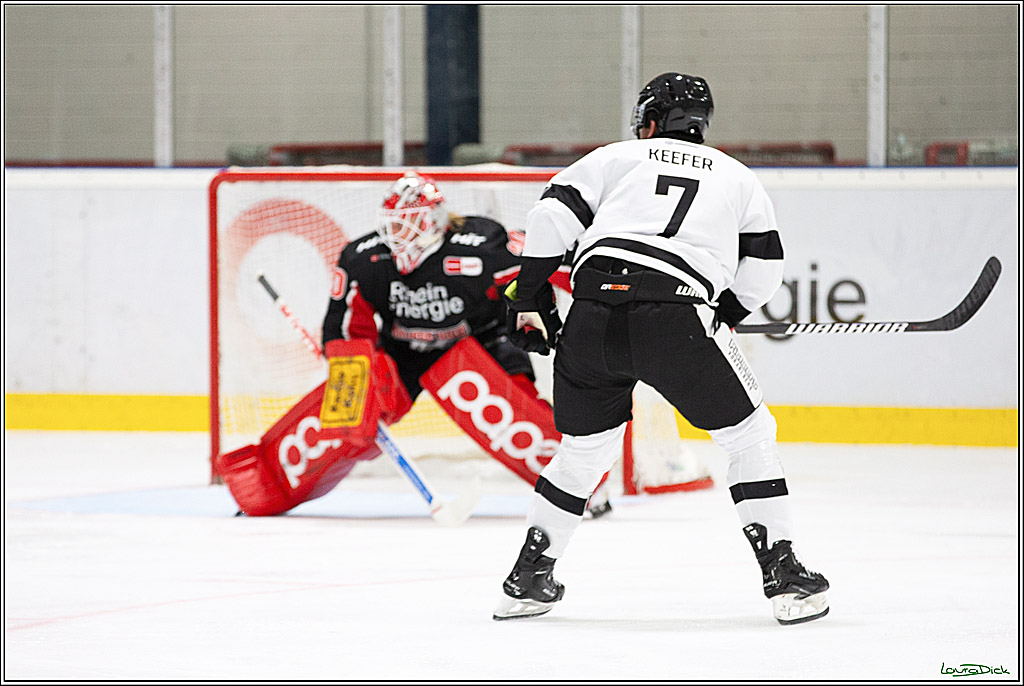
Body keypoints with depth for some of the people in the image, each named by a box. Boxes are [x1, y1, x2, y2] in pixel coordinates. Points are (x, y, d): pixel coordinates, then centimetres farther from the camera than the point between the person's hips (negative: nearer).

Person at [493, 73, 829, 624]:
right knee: (748, 435, 13)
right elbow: (763, 265, 18)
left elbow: (553, 214, 11)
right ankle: (782, 575, 5)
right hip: (678, 318, -2)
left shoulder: (617, 157, 23)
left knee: (583, 448, 21)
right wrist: (722, 320, 30)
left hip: (593, 318, 2)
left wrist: (529, 295, 15)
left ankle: (528, 579, 24)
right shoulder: (737, 177, 25)